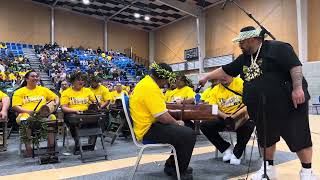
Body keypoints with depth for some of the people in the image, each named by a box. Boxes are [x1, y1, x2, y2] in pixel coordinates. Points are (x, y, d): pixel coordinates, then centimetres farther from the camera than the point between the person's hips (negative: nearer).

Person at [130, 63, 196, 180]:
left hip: (147, 126, 11)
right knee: (189, 134, -16)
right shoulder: (151, 87, -23)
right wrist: (177, 123, -6)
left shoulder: (146, 81, 10)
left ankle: (171, 165, 27)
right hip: (148, 130, -11)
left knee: (182, 130, 20)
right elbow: (163, 117, -25)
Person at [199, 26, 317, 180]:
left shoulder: (277, 48, -8)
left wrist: (298, 88, -24)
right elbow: (225, 71, 20)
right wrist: (206, 77, 20)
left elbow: (295, 66, -16)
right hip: (262, 109, 7)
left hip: (288, 104, -7)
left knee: (299, 138, 3)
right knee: (266, 138, 15)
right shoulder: (244, 59, 15)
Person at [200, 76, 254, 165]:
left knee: (249, 124, -35)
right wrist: (224, 115, -20)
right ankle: (226, 148, 1)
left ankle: (237, 153, -10)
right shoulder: (215, 90, 8)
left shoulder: (239, 82, 0)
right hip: (223, 118, 3)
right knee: (204, 125, -18)